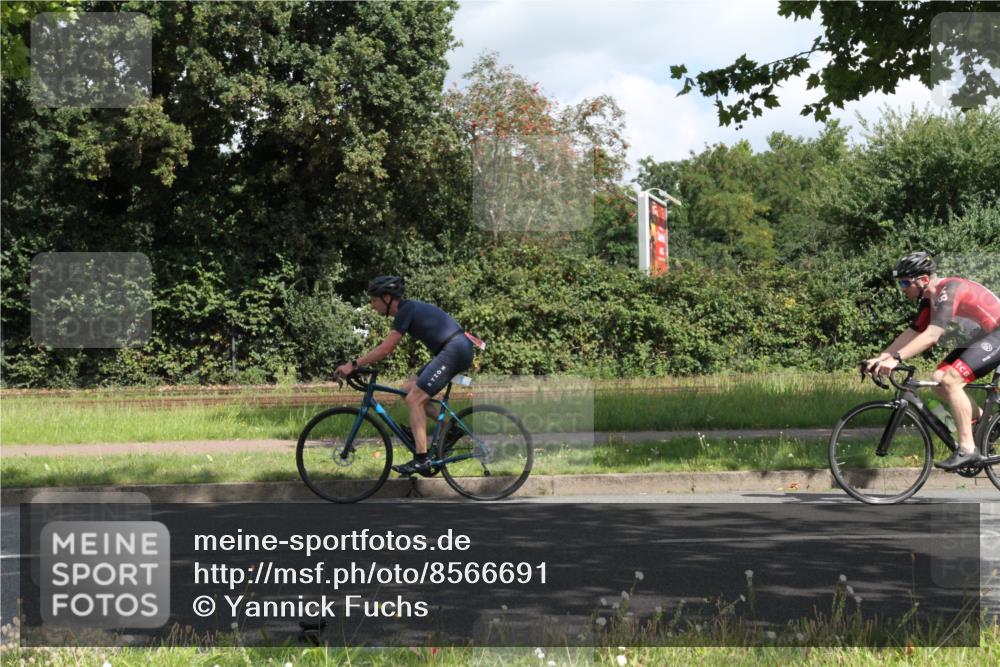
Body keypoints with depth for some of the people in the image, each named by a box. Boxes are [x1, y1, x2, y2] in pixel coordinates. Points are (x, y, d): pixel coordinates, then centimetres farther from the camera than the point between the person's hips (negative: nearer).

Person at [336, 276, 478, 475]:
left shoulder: (406, 311, -11)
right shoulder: (409, 309, 18)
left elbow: (385, 349, -15)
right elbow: (385, 348, 22)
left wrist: (353, 365, -11)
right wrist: (357, 364, 18)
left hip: (455, 350, -10)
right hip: (455, 350, 10)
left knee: (414, 399, -10)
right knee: (408, 389, 11)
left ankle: (421, 461, -11)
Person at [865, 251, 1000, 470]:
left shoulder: (948, 290, -26)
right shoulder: (929, 299, 3)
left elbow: (931, 336, -36)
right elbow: (912, 333, 5)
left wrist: (896, 358, -41)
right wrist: (880, 358, -4)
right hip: (980, 337, 9)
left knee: (950, 380, -21)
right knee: (939, 380, 0)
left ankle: (967, 449, -17)